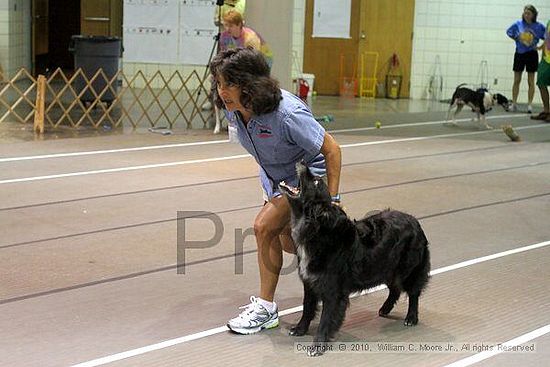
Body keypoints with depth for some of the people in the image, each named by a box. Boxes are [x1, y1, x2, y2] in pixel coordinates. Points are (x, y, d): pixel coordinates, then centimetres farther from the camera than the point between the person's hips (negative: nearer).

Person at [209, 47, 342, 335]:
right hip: (274, 176, 8)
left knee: (264, 227, -22)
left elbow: (331, 149, -29)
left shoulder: (287, 115, -38)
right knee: (289, 243, 20)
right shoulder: (235, 108, -17)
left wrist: (332, 198, -30)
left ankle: (266, 308, -9)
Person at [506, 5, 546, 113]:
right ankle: (514, 104, 10)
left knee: (531, 81, 2)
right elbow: (509, 32, 12)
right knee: (516, 80, 5)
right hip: (519, 53, 1)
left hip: (532, 54, -1)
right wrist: (516, 38, 1)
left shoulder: (539, 26, -6)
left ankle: (529, 104, 6)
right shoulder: (518, 24, -4)